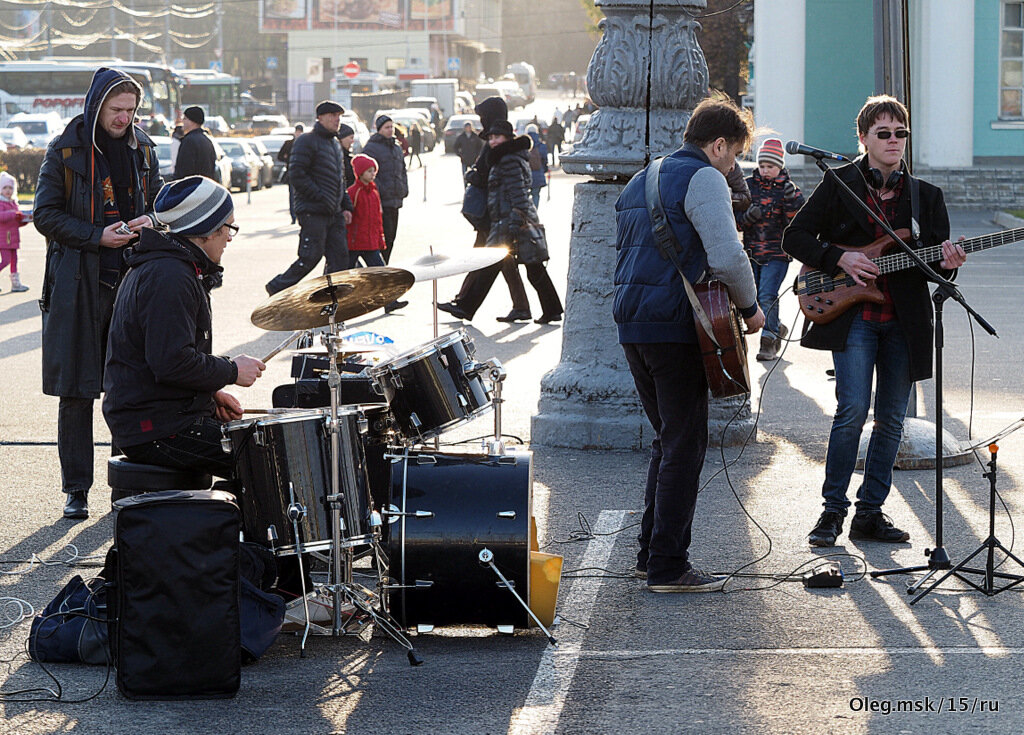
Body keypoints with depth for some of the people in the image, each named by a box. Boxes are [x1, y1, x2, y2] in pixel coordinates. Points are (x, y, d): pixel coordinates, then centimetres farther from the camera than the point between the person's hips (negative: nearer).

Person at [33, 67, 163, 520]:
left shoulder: (141, 148, 10)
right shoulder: (66, 151, -3)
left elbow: (157, 198, 20)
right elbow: (45, 215, -3)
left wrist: (147, 221, -3)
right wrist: (98, 236, -13)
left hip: (133, 278, 4)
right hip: (79, 283, -3)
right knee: (76, 389, -1)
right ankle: (76, 490, 4)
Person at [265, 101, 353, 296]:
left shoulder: (335, 144, 20)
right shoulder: (307, 141, -9)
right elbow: (296, 175, -16)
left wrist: (346, 206, 16)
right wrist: (321, 197, -18)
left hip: (334, 214, 8)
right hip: (313, 212, -8)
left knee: (339, 258, 3)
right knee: (310, 257, -7)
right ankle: (277, 288, 9)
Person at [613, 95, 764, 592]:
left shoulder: (640, 181, 21)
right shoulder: (703, 179, -8)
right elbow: (727, 257, -20)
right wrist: (750, 308, -5)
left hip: (631, 324, 9)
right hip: (675, 327, -9)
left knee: (667, 439, 19)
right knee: (685, 445, -4)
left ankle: (651, 552, 21)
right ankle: (668, 568, -4)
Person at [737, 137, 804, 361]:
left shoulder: (790, 189, 1)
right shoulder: (748, 185, 7)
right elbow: (735, 220, 8)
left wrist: (791, 202, -21)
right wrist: (747, 217, -15)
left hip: (776, 254, -4)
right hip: (751, 252, 4)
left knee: (767, 296, -16)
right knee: (752, 297, 3)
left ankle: (768, 342, -6)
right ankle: (777, 329, 27)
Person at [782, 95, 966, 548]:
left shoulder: (925, 196, 11)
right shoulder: (839, 183, 2)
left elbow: (935, 263, 12)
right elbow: (795, 238, 2)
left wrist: (946, 265, -12)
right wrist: (840, 259, -12)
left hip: (905, 320, 4)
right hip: (853, 317, -4)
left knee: (891, 420, 5)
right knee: (852, 411, -14)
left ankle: (870, 511, 16)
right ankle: (832, 509, -2)